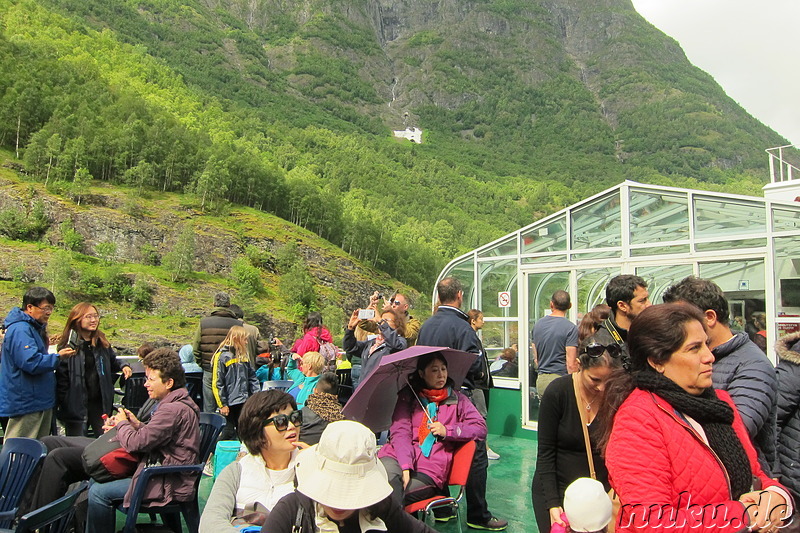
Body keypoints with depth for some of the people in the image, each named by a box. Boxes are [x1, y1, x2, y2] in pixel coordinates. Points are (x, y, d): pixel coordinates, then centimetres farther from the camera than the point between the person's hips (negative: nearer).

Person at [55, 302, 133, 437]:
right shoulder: (68, 346, -9)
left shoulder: (102, 342, 8)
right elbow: (61, 378, -10)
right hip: (76, 404, -4)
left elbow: (112, 362, 22)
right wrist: (63, 404, -13)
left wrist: (123, 366, 0)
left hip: (100, 402, 5)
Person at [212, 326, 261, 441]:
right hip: (229, 403, -6)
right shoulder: (222, 356, -11)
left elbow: (252, 377, 14)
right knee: (228, 432, 0)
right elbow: (217, 383, -12)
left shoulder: (244, 356, 10)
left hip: (244, 401, 6)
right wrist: (222, 404, -13)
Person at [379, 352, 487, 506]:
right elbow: (400, 432, -1)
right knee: (387, 473, -34)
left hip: (430, 468, -1)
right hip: (398, 457, 1)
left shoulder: (457, 400, 17)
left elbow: (481, 428, 8)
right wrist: (405, 466, -17)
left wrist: (448, 431, -6)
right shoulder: (408, 396, 13)